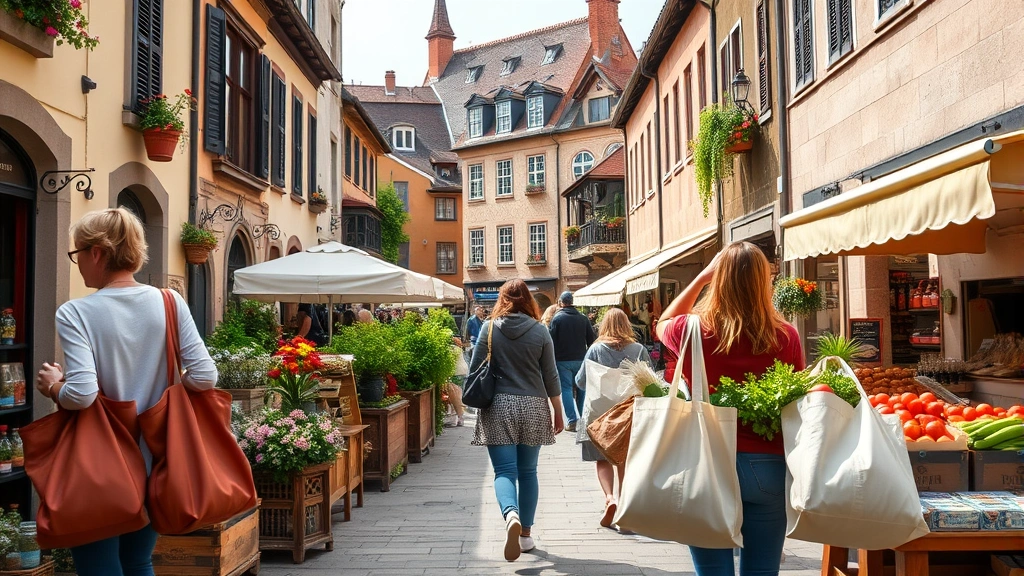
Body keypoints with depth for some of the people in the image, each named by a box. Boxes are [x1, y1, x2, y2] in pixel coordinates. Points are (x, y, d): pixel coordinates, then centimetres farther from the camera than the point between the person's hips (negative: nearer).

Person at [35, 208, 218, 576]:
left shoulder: (75, 314, -14)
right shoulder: (170, 303, -4)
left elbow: (81, 394, -24)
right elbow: (205, 377, -10)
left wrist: (54, 386, -4)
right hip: (152, 461, 4)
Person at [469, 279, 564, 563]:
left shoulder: (489, 328, -1)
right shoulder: (540, 330, 0)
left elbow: (475, 370, 0)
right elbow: (550, 376, 2)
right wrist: (558, 413, 11)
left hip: (499, 407, -1)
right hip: (533, 407, 2)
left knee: (504, 470, -3)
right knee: (528, 472, 13)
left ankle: (511, 515, -30)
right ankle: (526, 533, 19)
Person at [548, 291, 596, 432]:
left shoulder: (557, 318, -6)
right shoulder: (583, 318, 5)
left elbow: (552, 341, -8)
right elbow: (591, 340, 7)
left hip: (563, 360, -3)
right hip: (581, 360, 3)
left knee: (566, 388, 1)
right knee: (582, 389, 12)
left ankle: (572, 421, -4)